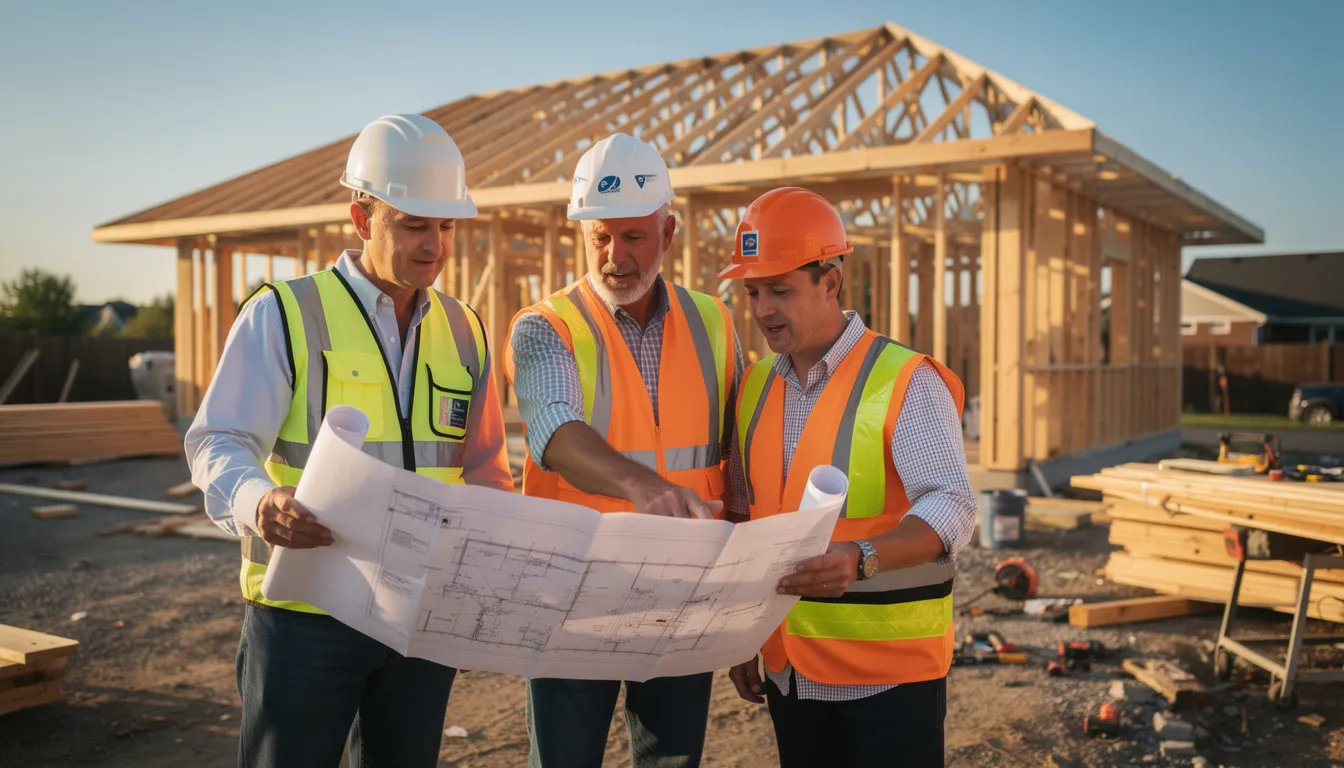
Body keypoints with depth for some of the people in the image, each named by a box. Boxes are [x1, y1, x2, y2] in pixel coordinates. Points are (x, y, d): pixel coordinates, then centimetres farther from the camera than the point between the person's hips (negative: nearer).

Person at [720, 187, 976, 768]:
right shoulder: (754, 386, 7)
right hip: (788, 670, 6)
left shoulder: (905, 381, -12)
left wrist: (861, 559, -39)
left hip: (889, 674, -5)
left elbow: (952, 508, -22)